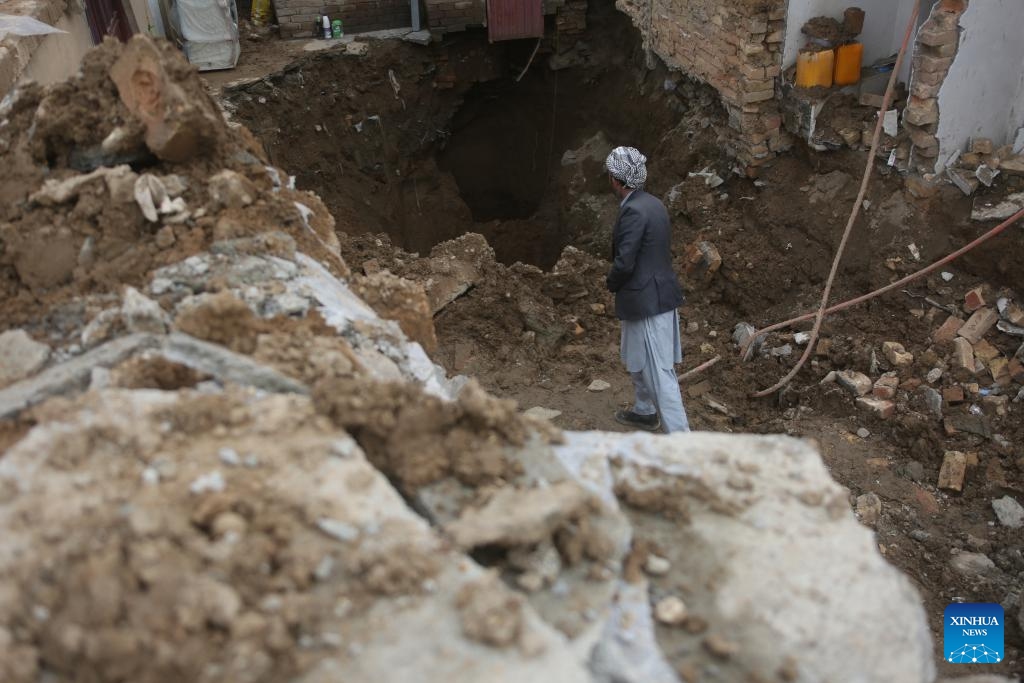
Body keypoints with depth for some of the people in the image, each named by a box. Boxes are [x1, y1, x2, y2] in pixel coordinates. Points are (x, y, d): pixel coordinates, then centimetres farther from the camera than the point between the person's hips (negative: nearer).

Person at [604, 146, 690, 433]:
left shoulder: (633, 211, -21)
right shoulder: (653, 203, 8)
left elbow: (624, 263, -24)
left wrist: (612, 283, -2)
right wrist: (619, 283, 14)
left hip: (647, 300, -10)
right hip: (660, 293, 10)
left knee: (659, 372, -5)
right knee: (638, 360, 25)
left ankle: (680, 436, -2)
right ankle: (645, 412, 42)